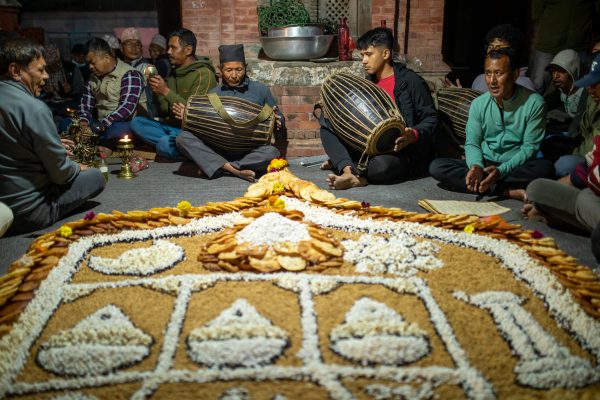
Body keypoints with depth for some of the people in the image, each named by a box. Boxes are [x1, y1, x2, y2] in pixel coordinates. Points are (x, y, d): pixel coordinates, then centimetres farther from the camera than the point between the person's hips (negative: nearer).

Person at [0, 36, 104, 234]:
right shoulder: (33, 108, -22)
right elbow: (61, 172, -17)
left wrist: (53, 144, 13)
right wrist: (78, 168, 4)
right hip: (27, 213, -8)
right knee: (95, 176, 5)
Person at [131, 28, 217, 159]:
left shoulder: (203, 74, -11)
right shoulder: (174, 72, 14)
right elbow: (164, 112, 14)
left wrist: (166, 91, -20)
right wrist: (158, 94, -6)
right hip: (172, 126, 8)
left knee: (164, 145, -33)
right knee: (136, 122, -7)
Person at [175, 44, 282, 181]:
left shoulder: (260, 89, 8)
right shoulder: (213, 93, 14)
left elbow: (279, 122, 13)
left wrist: (276, 120, -11)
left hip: (250, 151, -1)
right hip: (218, 149, 1)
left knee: (271, 152, -34)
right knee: (183, 138, -22)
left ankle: (215, 166, -23)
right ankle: (234, 170, -29)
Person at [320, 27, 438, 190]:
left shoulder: (411, 81, -8)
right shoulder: (369, 83, 13)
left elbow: (431, 119, -8)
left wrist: (414, 134, -27)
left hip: (403, 151, -7)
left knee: (382, 165, -43)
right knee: (327, 121, -8)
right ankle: (348, 169, -28)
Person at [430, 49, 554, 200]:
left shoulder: (534, 103, -9)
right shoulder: (478, 104, 1)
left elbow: (530, 147, -10)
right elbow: (472, 143, 4)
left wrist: (501, 171, -25)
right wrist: (476, 166, -20)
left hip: (517, 166, -3)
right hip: (485, 164, 3)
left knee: (545, 167, -35)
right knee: (437, 166, -21)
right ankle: (509, 191, -25)